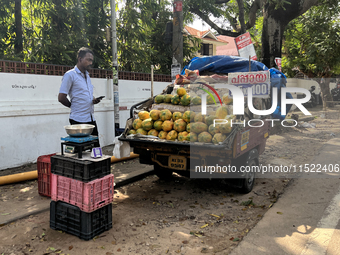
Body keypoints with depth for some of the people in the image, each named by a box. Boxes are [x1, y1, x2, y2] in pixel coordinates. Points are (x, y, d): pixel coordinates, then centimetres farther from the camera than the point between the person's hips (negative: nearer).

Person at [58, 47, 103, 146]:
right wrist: (74, 106, 3)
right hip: (78, 120, -7)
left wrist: (94, 100, 5)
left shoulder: (87, 75, 17)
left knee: (96, 147, 7)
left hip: (91, 119, 7)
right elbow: (61, 98, -10)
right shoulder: (70, 75, -7)